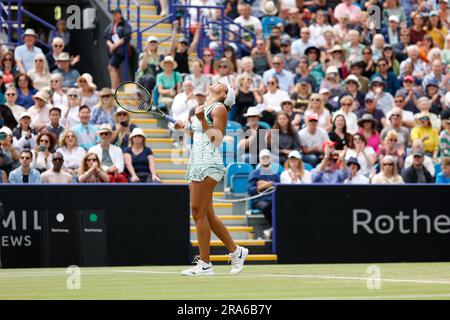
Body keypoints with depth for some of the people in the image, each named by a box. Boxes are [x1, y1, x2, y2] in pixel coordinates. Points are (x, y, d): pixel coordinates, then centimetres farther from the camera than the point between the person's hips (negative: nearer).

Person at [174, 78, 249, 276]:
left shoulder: (219, 109, -4)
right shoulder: (202, 108, 21)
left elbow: (216, 140, -11)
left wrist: (202, 120, -17)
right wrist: (184, 129, 13)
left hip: (209, 164, -9)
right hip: (196, 163, 9)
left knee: (199, 212, -10)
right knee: (207, 215, 10)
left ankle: (205, 264, -6)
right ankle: (236, 251, 20)